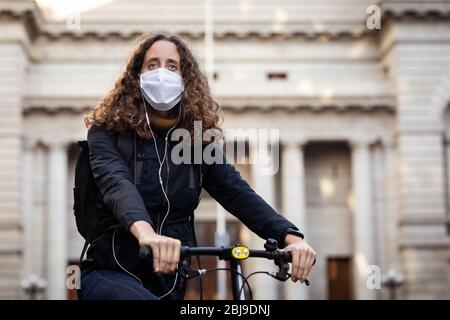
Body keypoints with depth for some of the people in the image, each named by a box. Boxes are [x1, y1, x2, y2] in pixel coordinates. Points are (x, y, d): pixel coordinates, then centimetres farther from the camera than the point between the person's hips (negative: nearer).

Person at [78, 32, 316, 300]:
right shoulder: (108, 131, -7)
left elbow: (239, 193, -8)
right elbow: (117, 184, -27)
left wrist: (291, 237, -26)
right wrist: (145, 232, -49)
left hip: (169, 282, 5)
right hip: (111, 274, -4)